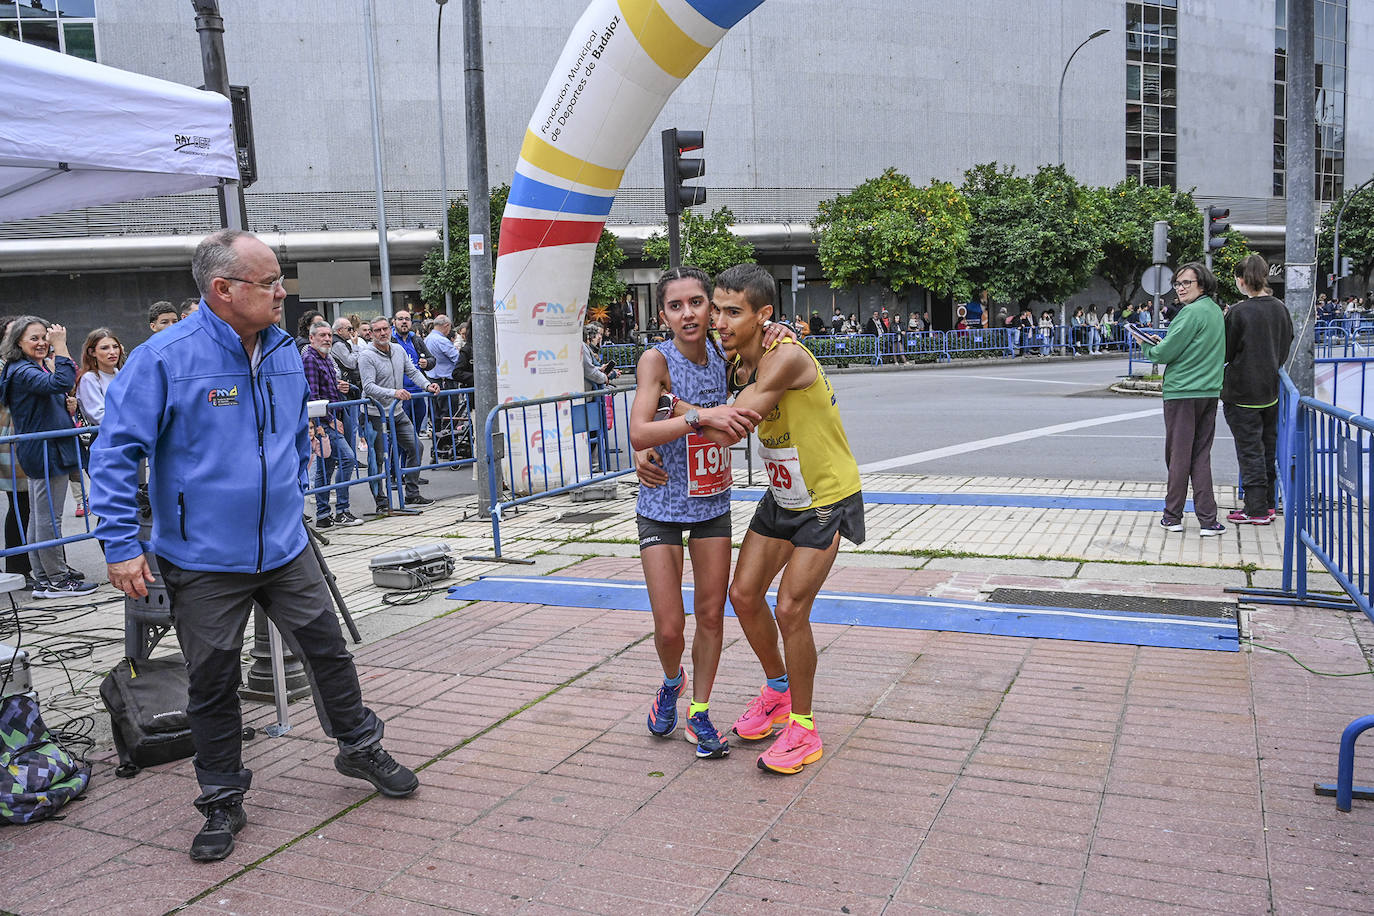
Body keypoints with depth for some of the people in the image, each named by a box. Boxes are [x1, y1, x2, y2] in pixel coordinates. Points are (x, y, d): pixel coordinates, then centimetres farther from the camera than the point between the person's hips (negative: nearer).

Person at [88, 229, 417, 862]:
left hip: (286, 549, 5)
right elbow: (115, 453, -13)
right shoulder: (164, 359, -16)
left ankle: (361, 749, 35)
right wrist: (121, 545, -16)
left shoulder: (284, 351, 3)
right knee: (212, 685, 8)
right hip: (203, 561, -4)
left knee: (328, 650, 13)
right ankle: (222, 803, 26)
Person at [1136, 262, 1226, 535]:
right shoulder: (1215, 310, 14)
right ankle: (1208, 520, 6)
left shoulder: (1193, 312, -14)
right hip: (1209, 391, 8)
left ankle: (1173, 517, 11)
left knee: (1178, 454, 2)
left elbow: (1167, 352, -14)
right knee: (1201, 456, 10)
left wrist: (1146, 348, 6)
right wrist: (1159, 344, 13)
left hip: (1182, 392, -8)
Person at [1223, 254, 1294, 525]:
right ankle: (1268, 503, 25)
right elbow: (1285, 349, 12)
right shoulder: (1280, 309, 2)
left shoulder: (1238, 312, -17)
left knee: (1249, 450, 0)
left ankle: (1256, 510, 5)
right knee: (1267, 447, 16)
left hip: (1242, 391, -6)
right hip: (1270, 389, 6)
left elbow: (1226, 353, -11)